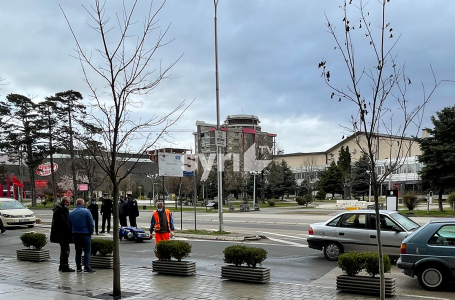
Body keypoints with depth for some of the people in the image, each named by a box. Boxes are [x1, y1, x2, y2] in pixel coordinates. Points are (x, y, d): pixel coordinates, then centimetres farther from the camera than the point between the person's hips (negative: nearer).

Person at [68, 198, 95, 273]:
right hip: (85, 234, -5)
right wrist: (91, 232, 3)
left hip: (75, 235, 5)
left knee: (78, 252, 11)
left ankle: (78, 268, 12)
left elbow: (69, 225, 13)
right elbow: (91, 224, -9)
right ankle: (86, 267, -7)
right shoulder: (86, 211, -9)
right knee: (87, 251, -1)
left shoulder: (71, 213, 8)